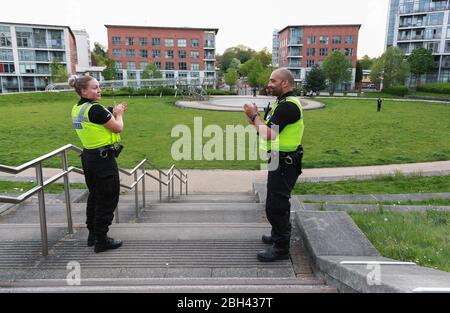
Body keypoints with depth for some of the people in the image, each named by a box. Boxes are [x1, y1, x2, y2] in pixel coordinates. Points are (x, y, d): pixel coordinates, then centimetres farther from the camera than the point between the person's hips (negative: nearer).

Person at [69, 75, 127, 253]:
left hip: (89, 157, 9)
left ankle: (93, 234, 31)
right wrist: (119, 114, 5)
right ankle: (101, 240, 11)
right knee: (108, 199, 2)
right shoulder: (95, 109, -20)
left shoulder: (77, 109, 8)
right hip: (104, 159, -9)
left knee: (94, 196, 20)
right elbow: (118, 128, -14)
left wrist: (114, 113, 9)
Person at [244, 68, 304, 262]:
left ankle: (281, 248, 9)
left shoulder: (288, 105, -20)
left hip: (284, 164, -11)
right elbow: (268, 129, 14)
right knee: (278, 203, 22)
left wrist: (254, 116, -13)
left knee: (275, 205, -4)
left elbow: (268, 134, -26)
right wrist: (254, 117, 2)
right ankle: (279, 235, 39)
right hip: (280, 161, 11)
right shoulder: (283, 103, 15)